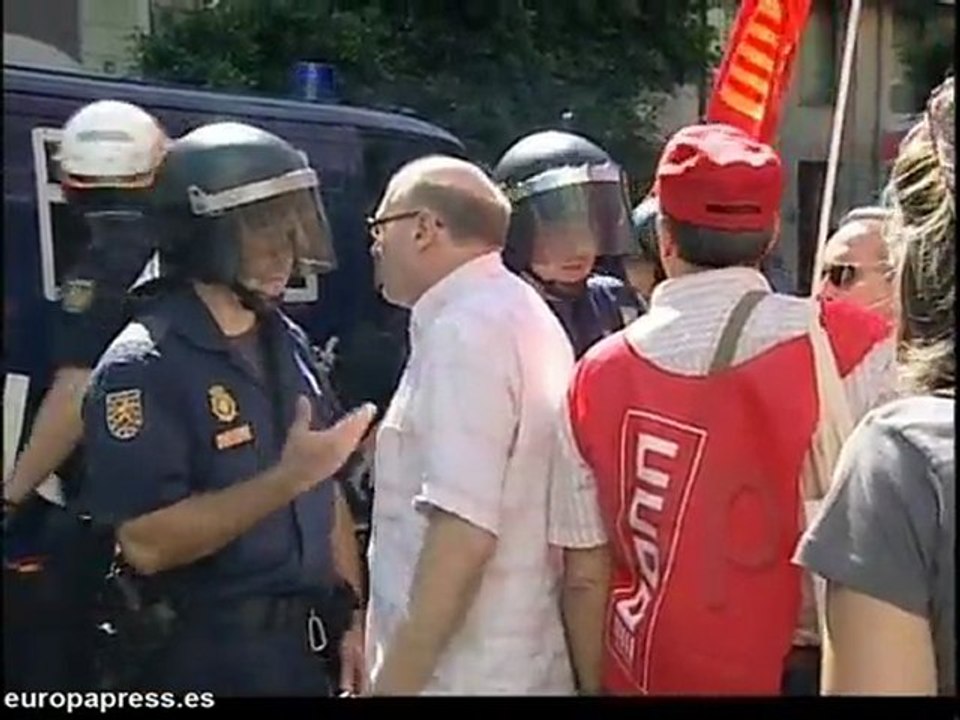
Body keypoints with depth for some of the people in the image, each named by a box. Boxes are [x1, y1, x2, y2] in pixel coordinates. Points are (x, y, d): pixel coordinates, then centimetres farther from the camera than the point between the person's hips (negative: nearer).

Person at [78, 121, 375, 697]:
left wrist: (352, 614, 5)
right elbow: (146, 544, -23)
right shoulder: (143, 366, -17)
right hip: (212, 659, -7)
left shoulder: (288, 343, 6)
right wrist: (287, 478, -26)